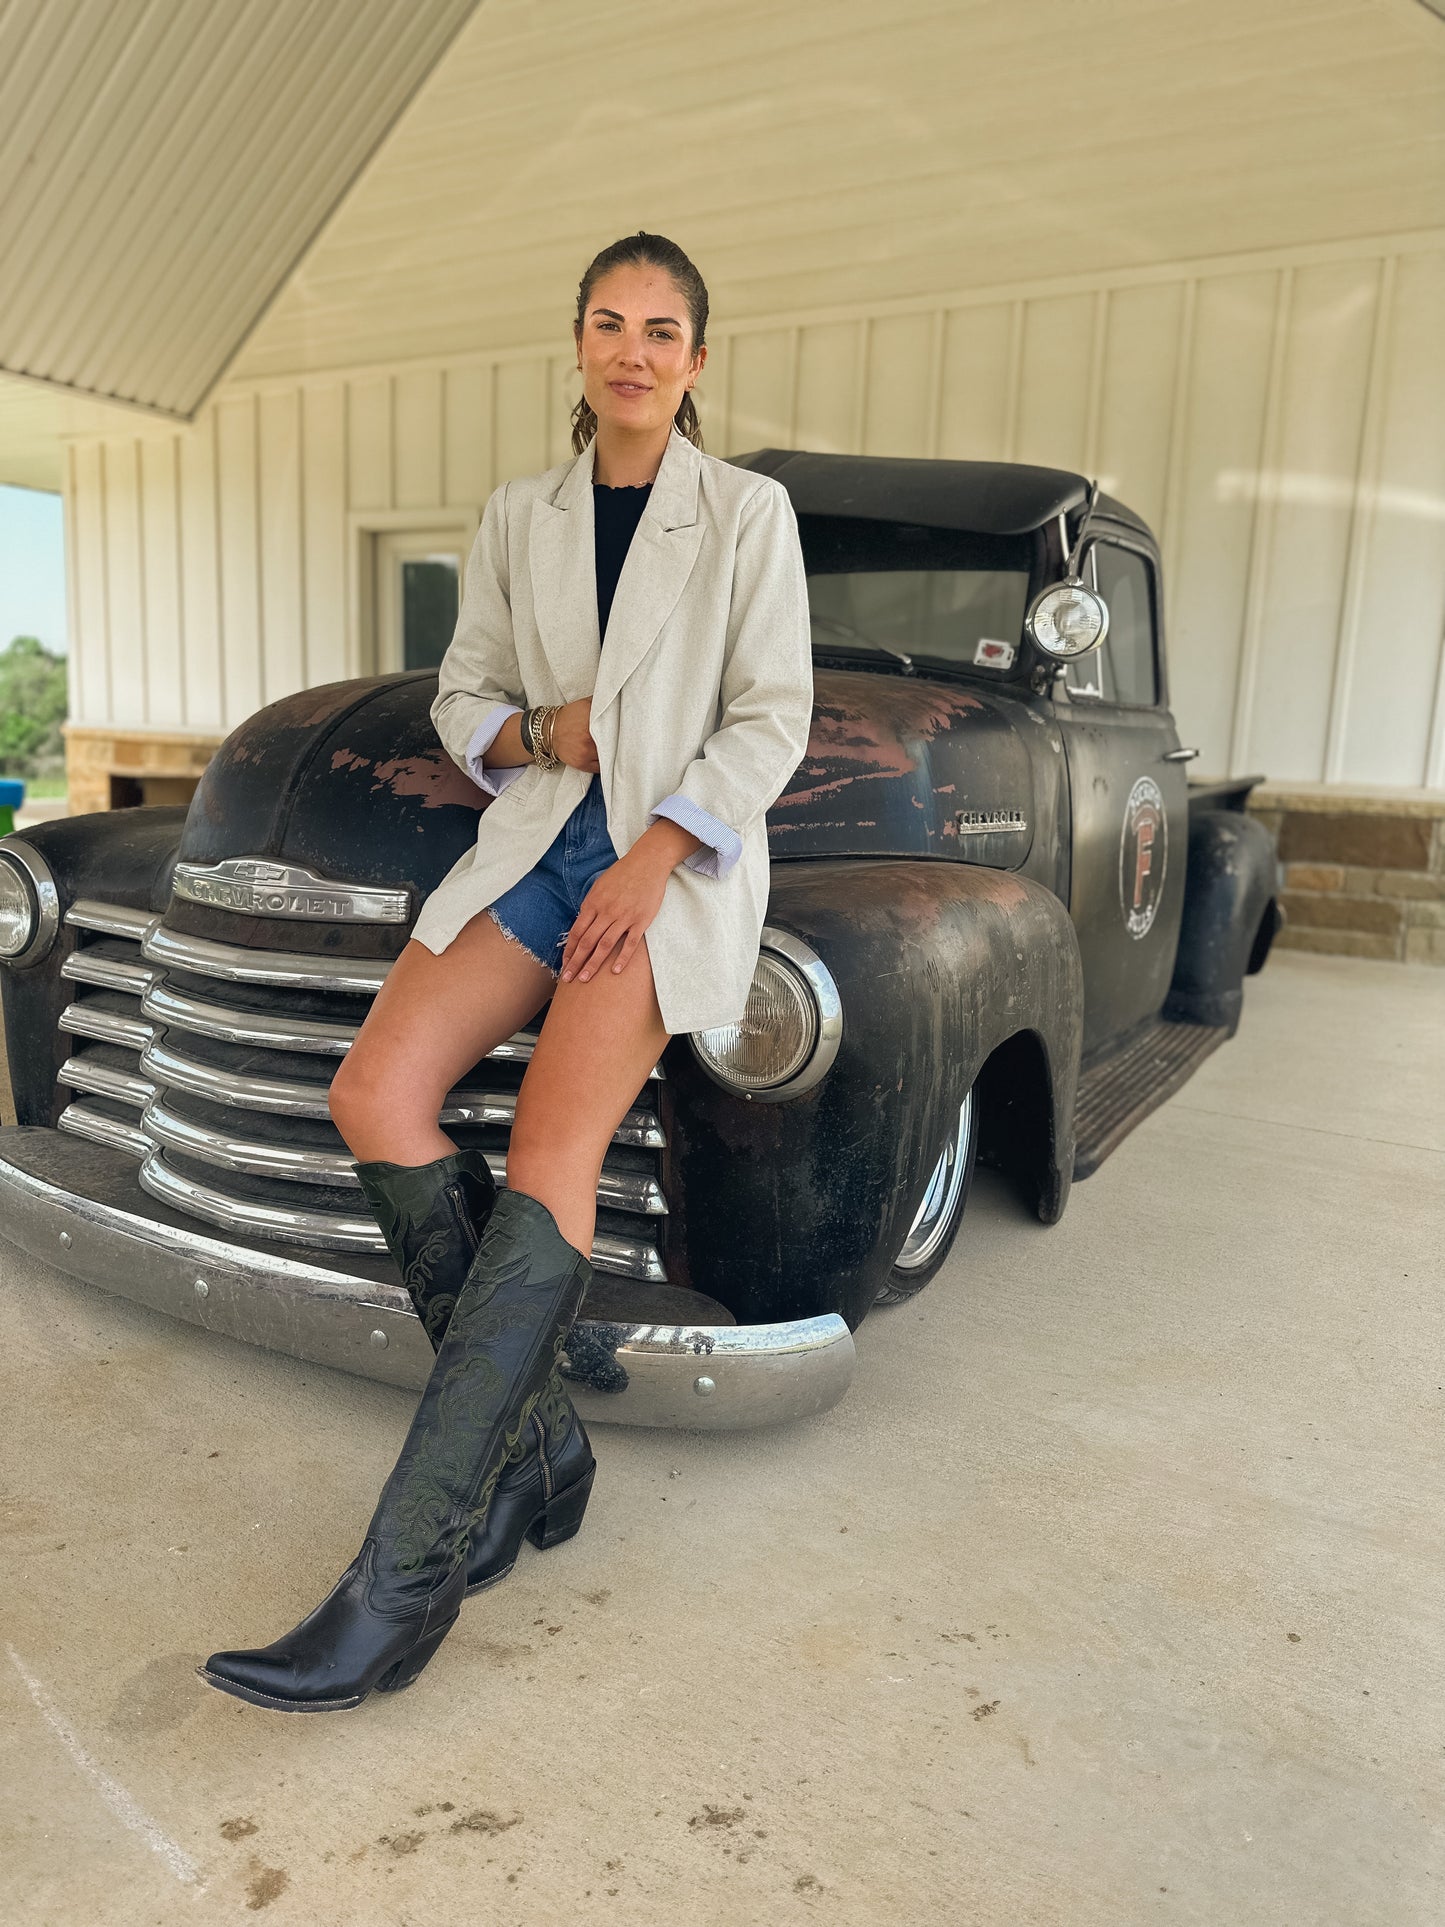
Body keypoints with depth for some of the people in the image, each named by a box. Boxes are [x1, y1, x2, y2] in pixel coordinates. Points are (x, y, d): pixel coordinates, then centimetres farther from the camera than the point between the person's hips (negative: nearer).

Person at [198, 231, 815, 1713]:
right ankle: (532, 1440, -7)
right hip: (535, 844, 4)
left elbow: (770, 721, -3)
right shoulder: (517, 517, 15)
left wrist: (654, 858, -15)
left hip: (682, 857, -4)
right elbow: (461, 701, 16)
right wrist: (540, 730, -7)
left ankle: (400, 1589, -19)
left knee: (549, 1157, -23)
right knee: (376, 1091, -20)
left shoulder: (748, 513, 4)